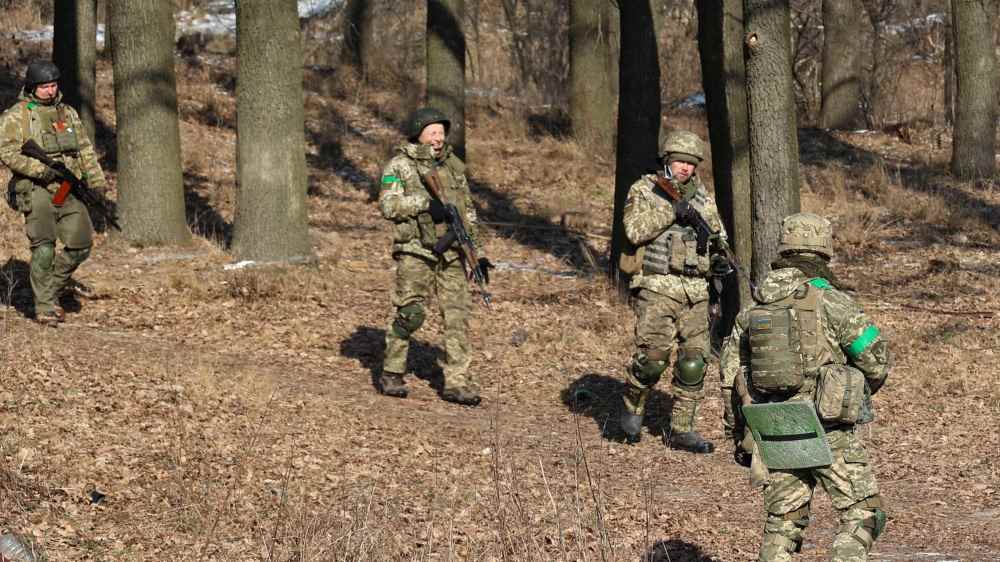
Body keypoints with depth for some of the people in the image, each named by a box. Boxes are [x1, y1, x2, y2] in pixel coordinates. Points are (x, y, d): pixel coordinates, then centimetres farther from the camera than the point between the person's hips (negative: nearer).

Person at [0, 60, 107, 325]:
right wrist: (40, 170, -21)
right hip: (37, 190, -6)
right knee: (43, 247, -13)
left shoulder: (68, 113, 17)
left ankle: (51, 291, 19)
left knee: (81, 244, 2)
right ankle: (44, 307, -7)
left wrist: (97, 179, 5)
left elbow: (85, 149, 18)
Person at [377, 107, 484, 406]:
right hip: (416, 252, -4)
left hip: (451, 252, 5)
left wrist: (475, 251, 14)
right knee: (410, 314, -7)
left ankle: (457, 382, -2)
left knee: (457, 314, -3)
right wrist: (426, 203, -25)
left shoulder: (453, 165, 13)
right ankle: (391, 375, 9)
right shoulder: (398, 166, -2)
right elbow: (389, 205, -15)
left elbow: (468, 210, 19)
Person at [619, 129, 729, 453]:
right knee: (653, 359, -15)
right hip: (657, 288, -5)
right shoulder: (644, 191, 1)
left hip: (695, 291, 5)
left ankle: (681, 430, 7)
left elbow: (718, 234, 22)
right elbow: (635, 231, -14)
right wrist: (672, 211, -19)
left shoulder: (701, 196, 16)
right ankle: (632, 405, 12)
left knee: (694, 362, 0)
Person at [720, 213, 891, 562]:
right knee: (862, 515, 2)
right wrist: (863, 390, 13)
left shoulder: (752, 310, 7)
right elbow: (876, 358, -9)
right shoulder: (831, 302, -10)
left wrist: (739, 435, 21)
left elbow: (729, 379, 11)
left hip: (775, 432, 5)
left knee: (783, 520, 14)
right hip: (827, 431, -5)